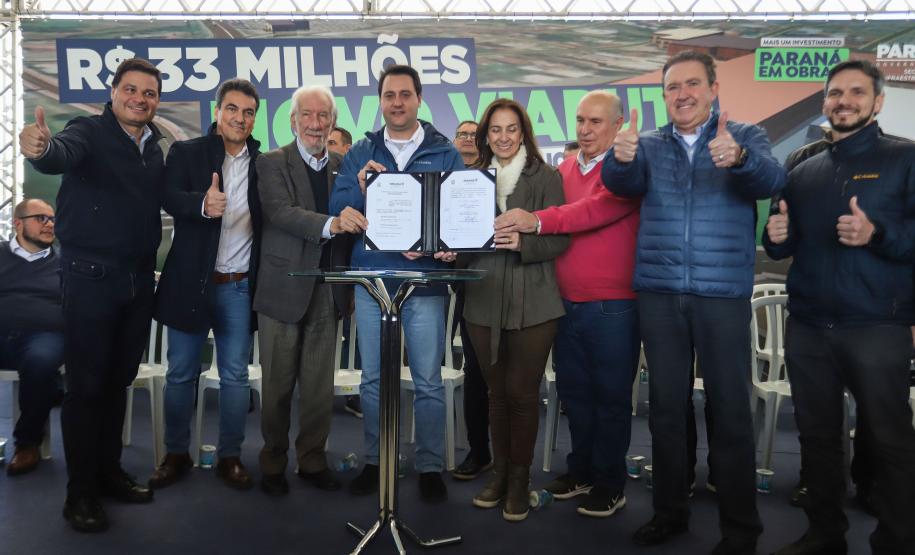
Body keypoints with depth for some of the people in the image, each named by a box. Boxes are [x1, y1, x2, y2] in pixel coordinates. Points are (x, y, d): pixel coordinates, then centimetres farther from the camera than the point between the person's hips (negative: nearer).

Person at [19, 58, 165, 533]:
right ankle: (80, 491, 14)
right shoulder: (89, 132, -9)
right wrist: (42, 149, -52)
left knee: (118, 382, 15)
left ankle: (109, 472, 30)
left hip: (138, 280, 6)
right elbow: (64, 155, -31)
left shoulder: (155, 148, 11)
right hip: (91, 278, -6)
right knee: (86, 385, 2)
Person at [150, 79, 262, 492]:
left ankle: (230, 456, 19)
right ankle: (176, 453, 24)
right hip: (191, 281, -1)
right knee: (181, 373, 9)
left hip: (240, 286, 1)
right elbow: (170, 198, -16)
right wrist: (203, 203, -35)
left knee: (235, 375, 7)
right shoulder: (186, 153, 1)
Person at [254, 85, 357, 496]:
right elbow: (280, 211, -19)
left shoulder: (343, 166, 10)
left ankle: (312, 460, 26)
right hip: (283, 288, -3)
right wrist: (329, 225, -33)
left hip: (326, 291, 3)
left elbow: (353, 221, 8)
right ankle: (273, 463, 24)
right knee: (277, 384, 8)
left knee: (320, 385, 10)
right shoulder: (272, 163, -2)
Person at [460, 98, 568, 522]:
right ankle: (499, 472, 26)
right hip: (484, 300, 3)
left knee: (522, 392, 1)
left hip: (531, 302, -3)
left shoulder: (545, 177, 1)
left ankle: (520, 478, 18)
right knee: (497, 392, 12)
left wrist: (523, 242, -22)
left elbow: (560, 239, -6)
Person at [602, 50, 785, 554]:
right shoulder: (649, 145, 10)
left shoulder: (745, 137, 4)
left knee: (730, 407, 3)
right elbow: (623, 183, -9)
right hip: (658, 293, 3)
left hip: (723, 294, -2)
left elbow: (771, 180, -16)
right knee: (665, 404, 10)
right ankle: (669, 510, 25)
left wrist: (738, 159, -38)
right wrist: (621, 158, -32)